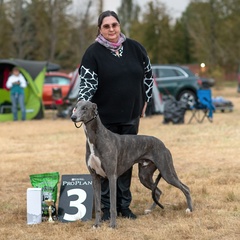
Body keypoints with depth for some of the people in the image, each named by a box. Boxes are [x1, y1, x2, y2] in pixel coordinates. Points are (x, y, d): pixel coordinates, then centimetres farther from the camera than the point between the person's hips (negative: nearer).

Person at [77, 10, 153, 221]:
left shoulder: (134, 48, 4)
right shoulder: (93, 53, -7)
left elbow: (148, 74, 16)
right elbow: (88, 83, -13)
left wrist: (145, 101, 15)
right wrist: (82, 104, -29)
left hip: (130, 116, 3)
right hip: (104, 117, -3)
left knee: (127, 160, 8)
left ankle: (124, 205, 18)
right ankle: (106, 207, 8)